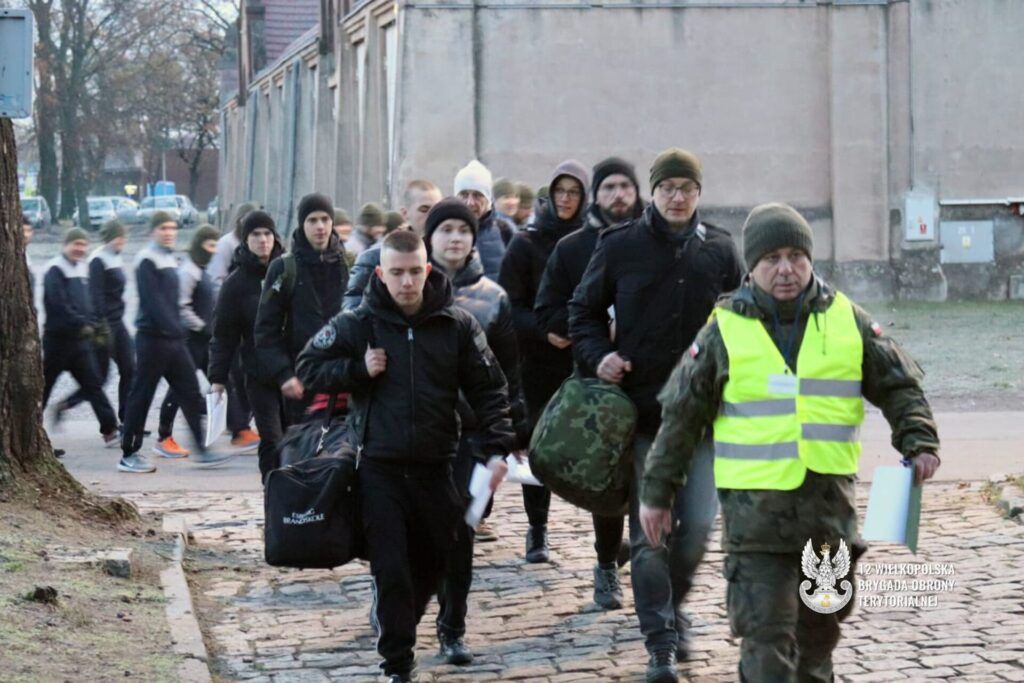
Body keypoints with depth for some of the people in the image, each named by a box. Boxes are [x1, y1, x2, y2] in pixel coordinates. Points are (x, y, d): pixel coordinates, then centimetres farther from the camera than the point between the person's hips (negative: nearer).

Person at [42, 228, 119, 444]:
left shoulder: (82, 268, 12)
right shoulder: (55, 270, -12)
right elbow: (59, 304, -22)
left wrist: (97, 325, 3)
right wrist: (81, 324, -25)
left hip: (80, 339, 7)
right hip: (58, 338, -7)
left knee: (92, 385, 4)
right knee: (44, 385, 2)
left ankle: (110, 430, 3)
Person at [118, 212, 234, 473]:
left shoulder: (170, 259, 17)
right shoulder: (147, 260, -10)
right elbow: (153, 301, -19)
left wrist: (178, 328, 11)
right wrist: (175, 328, -23)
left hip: (173, 338, 9)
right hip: (153, 337, -9)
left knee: (190, 393, 5)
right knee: (141, 395, -2)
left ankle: (201, 449, 8)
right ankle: (128, 455, 5)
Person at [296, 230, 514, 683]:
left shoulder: (457, 325, 0)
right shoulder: (358, 324, -2)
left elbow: (489, 390, 4)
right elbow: (309, 368, 6)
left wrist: (497, 449, -7)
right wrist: (358, 369, -10)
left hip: (435, 467, 2)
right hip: (379, 467, -2)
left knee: (433, 560, 13)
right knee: (390, 569, -5)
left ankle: (397, 626, 39)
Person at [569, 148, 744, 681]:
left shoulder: (719, 250, 6)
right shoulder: (620, 247, 1)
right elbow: (583, 311, 11)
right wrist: (598, 355, -7)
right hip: (640, 409, -1)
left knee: (698, 525, 1)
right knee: (648, 531, -2)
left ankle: (672, 605, 29)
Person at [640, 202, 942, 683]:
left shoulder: (848, 322, 5)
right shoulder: (725, 330, -1)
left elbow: (899, 386, 11)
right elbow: (681, 415, 5)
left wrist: (918, 441, -5)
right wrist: (658, 491, 7)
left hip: (830, 501, 3)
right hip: (755, 510, -3)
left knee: (820, 625, 17)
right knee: (765, 631, -9)